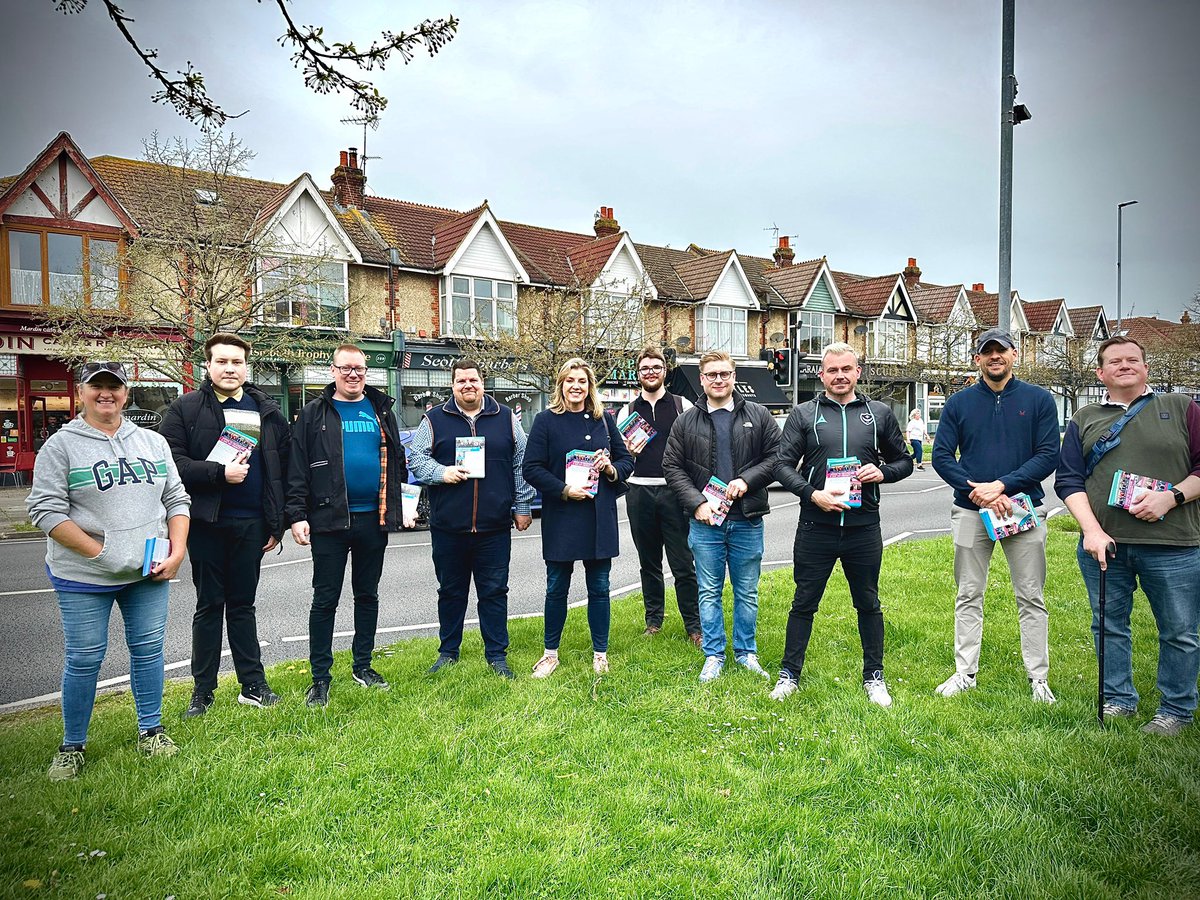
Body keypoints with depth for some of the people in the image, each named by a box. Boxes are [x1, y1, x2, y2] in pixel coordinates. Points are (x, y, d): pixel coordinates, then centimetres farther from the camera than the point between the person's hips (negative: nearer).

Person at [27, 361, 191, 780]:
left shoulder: (154, 442, 9)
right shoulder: (60, 445, -3)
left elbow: (176, 499, 11)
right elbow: (45, 509, -9)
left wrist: (177, 550, -3)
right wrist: (100, 552, -17)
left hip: (148, 572, 3)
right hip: (83, 577, -3)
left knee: (148, 650, 9)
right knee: (84, 660, 4)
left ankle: (151, 731, 26)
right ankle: (72, 747, 23)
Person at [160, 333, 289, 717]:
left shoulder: (267, 412, 9)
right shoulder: (185, 409, -1)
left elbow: (282, 470, 7)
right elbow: (173, 462, -11)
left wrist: (277, 523, 2)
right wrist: (221, 473, -21)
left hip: (251, 524, 2)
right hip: (207, 523, -2)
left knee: (243, 604, 12)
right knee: (209, 605, 7)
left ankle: (253, 684, 19)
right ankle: (202, 690, 18)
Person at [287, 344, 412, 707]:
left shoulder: (382, 409, 10)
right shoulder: (314, 414, 0)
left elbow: (397, 459, 14)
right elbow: (297, 469, -4)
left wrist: (403, 504, 9)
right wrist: (297, 515, -12)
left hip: (374, 518, 4)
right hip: (329, 519, -3)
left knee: (368, 595, 14)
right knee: (325, 599, 3)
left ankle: (362, 666, 28)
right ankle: (320, 679, 12)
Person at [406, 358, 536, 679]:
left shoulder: (506, 418, 7)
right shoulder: (434, 419, 5)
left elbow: (521, 464, 8)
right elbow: (416, 459, 4)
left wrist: (522, 506, 5)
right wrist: (442, 473, -14)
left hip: (495, 526, 0)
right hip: (448, 527, 0)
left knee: (494, 591, 7)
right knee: (451, 591, 13)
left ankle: (497, 654, 19)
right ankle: (448, 651, 28)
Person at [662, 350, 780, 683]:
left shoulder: (758, 416, 2)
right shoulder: (686, 421, 3)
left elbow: (776, 456, 0)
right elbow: (672, 467, 1)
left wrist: (747, 480, -14)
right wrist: (696, 503, -10)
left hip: (747, 520, 0)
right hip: (705, 520, 0)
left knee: (747, 592, 12)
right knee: (709, 592, 9)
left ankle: (747, 653, 27)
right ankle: (713, 656, 22)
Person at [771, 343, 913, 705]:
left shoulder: (880, 414, 7)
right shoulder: (803, 415, 2)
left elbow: (904, 460, 14)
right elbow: (783, 464, -2)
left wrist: (882, 472, -8)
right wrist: (813, 494, -16)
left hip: (864, 528, 1)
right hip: (815, 528, -1)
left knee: (868, 604, 14)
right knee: (803, 603, 9)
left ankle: (873, 677, 29)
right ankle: (789, 674, 22)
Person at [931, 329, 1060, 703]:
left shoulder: (1039, 399, 3)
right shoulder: (959, 402, 5)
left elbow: (1048, 455, -4)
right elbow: (941, 455, 0)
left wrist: (1002, 485, -16)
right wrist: (977, 491, -14)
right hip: (970, 512, 1)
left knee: (1031, 598, 5)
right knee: (968, 596, 8)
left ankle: (1038, 678, 17)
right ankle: (965, 672, 18)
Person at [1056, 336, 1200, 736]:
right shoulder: (1084, 420, 10)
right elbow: (1068, 480, 4)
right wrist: (1091, 530, -8)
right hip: (1103, 544, 2)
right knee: (1109, 626, 12)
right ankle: (1119, 700, 28)